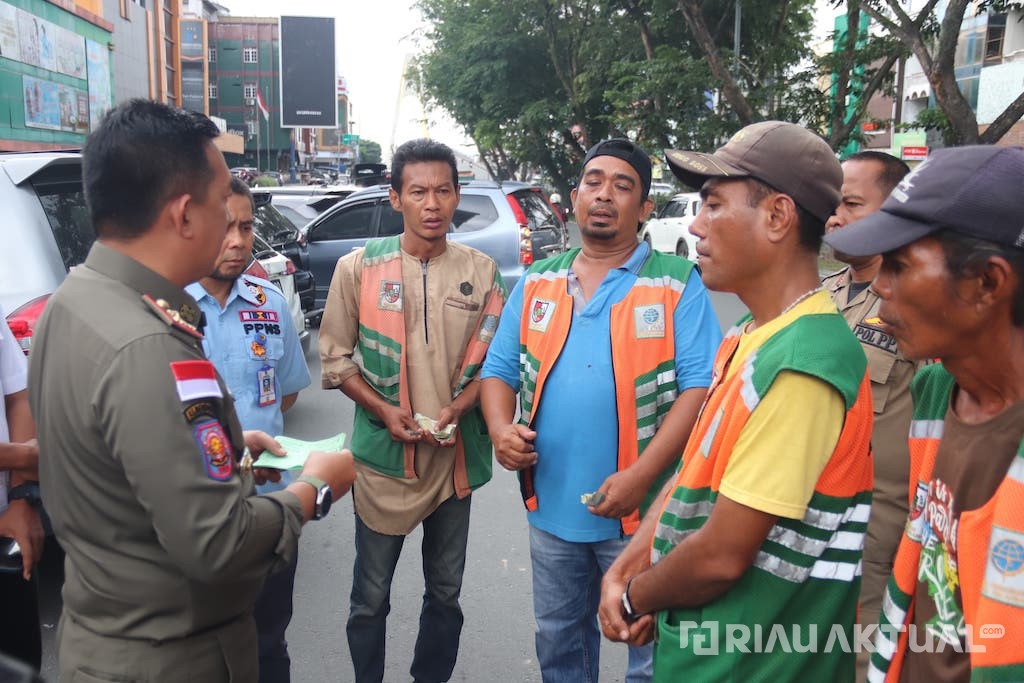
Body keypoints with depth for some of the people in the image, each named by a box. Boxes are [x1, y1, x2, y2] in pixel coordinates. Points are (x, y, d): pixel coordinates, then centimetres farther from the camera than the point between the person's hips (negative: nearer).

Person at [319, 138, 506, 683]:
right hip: (383, 454, -1)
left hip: (456, 453, 2)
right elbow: (336, 358, 0)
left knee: (445, 593, 16)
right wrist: (384, 410, -13)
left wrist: (457, 409, -13)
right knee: (370, 597, 9)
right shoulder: (358, 268, -3)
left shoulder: (481, 272, 1)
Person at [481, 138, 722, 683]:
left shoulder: (679, 284, -7)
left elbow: (700, 385, -14)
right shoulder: (537, 283, 7)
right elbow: (500, 368, 11)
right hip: (550, 505, 4)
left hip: (642, 512, -4)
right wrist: (501, 428, -10)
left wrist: (640, 476, -23)